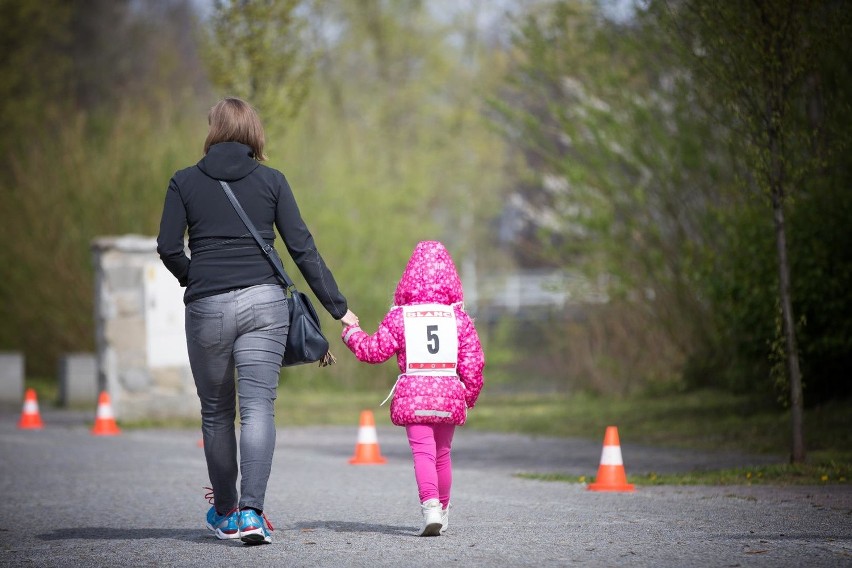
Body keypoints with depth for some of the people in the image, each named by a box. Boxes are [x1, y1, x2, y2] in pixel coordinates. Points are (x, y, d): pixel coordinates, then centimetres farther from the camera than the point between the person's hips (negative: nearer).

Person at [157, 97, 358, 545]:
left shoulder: (185, 182, 5)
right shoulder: (271, 181, 6)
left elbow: (168, 248, -1)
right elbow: (302, 249, 2)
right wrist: (338, 307, 5)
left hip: (207, 307, 0)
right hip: (264, 303, 0)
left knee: (216, 412, 15)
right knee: (257, 408, -5)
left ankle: (225, 511, 25)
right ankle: (250, 512, -19)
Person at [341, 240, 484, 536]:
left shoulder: (399, 316, 0)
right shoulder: (458, 317, 5)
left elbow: (374, 351, 4)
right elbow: (473, 362, 4)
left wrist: (352, 332, 22)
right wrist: (470, 396, 19)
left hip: (412, 394, -2)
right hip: (449, 394, 2)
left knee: (422, 452, -8)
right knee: (442, 454, 17)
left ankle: (430, 505, -29)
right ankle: (442, 511, 29)